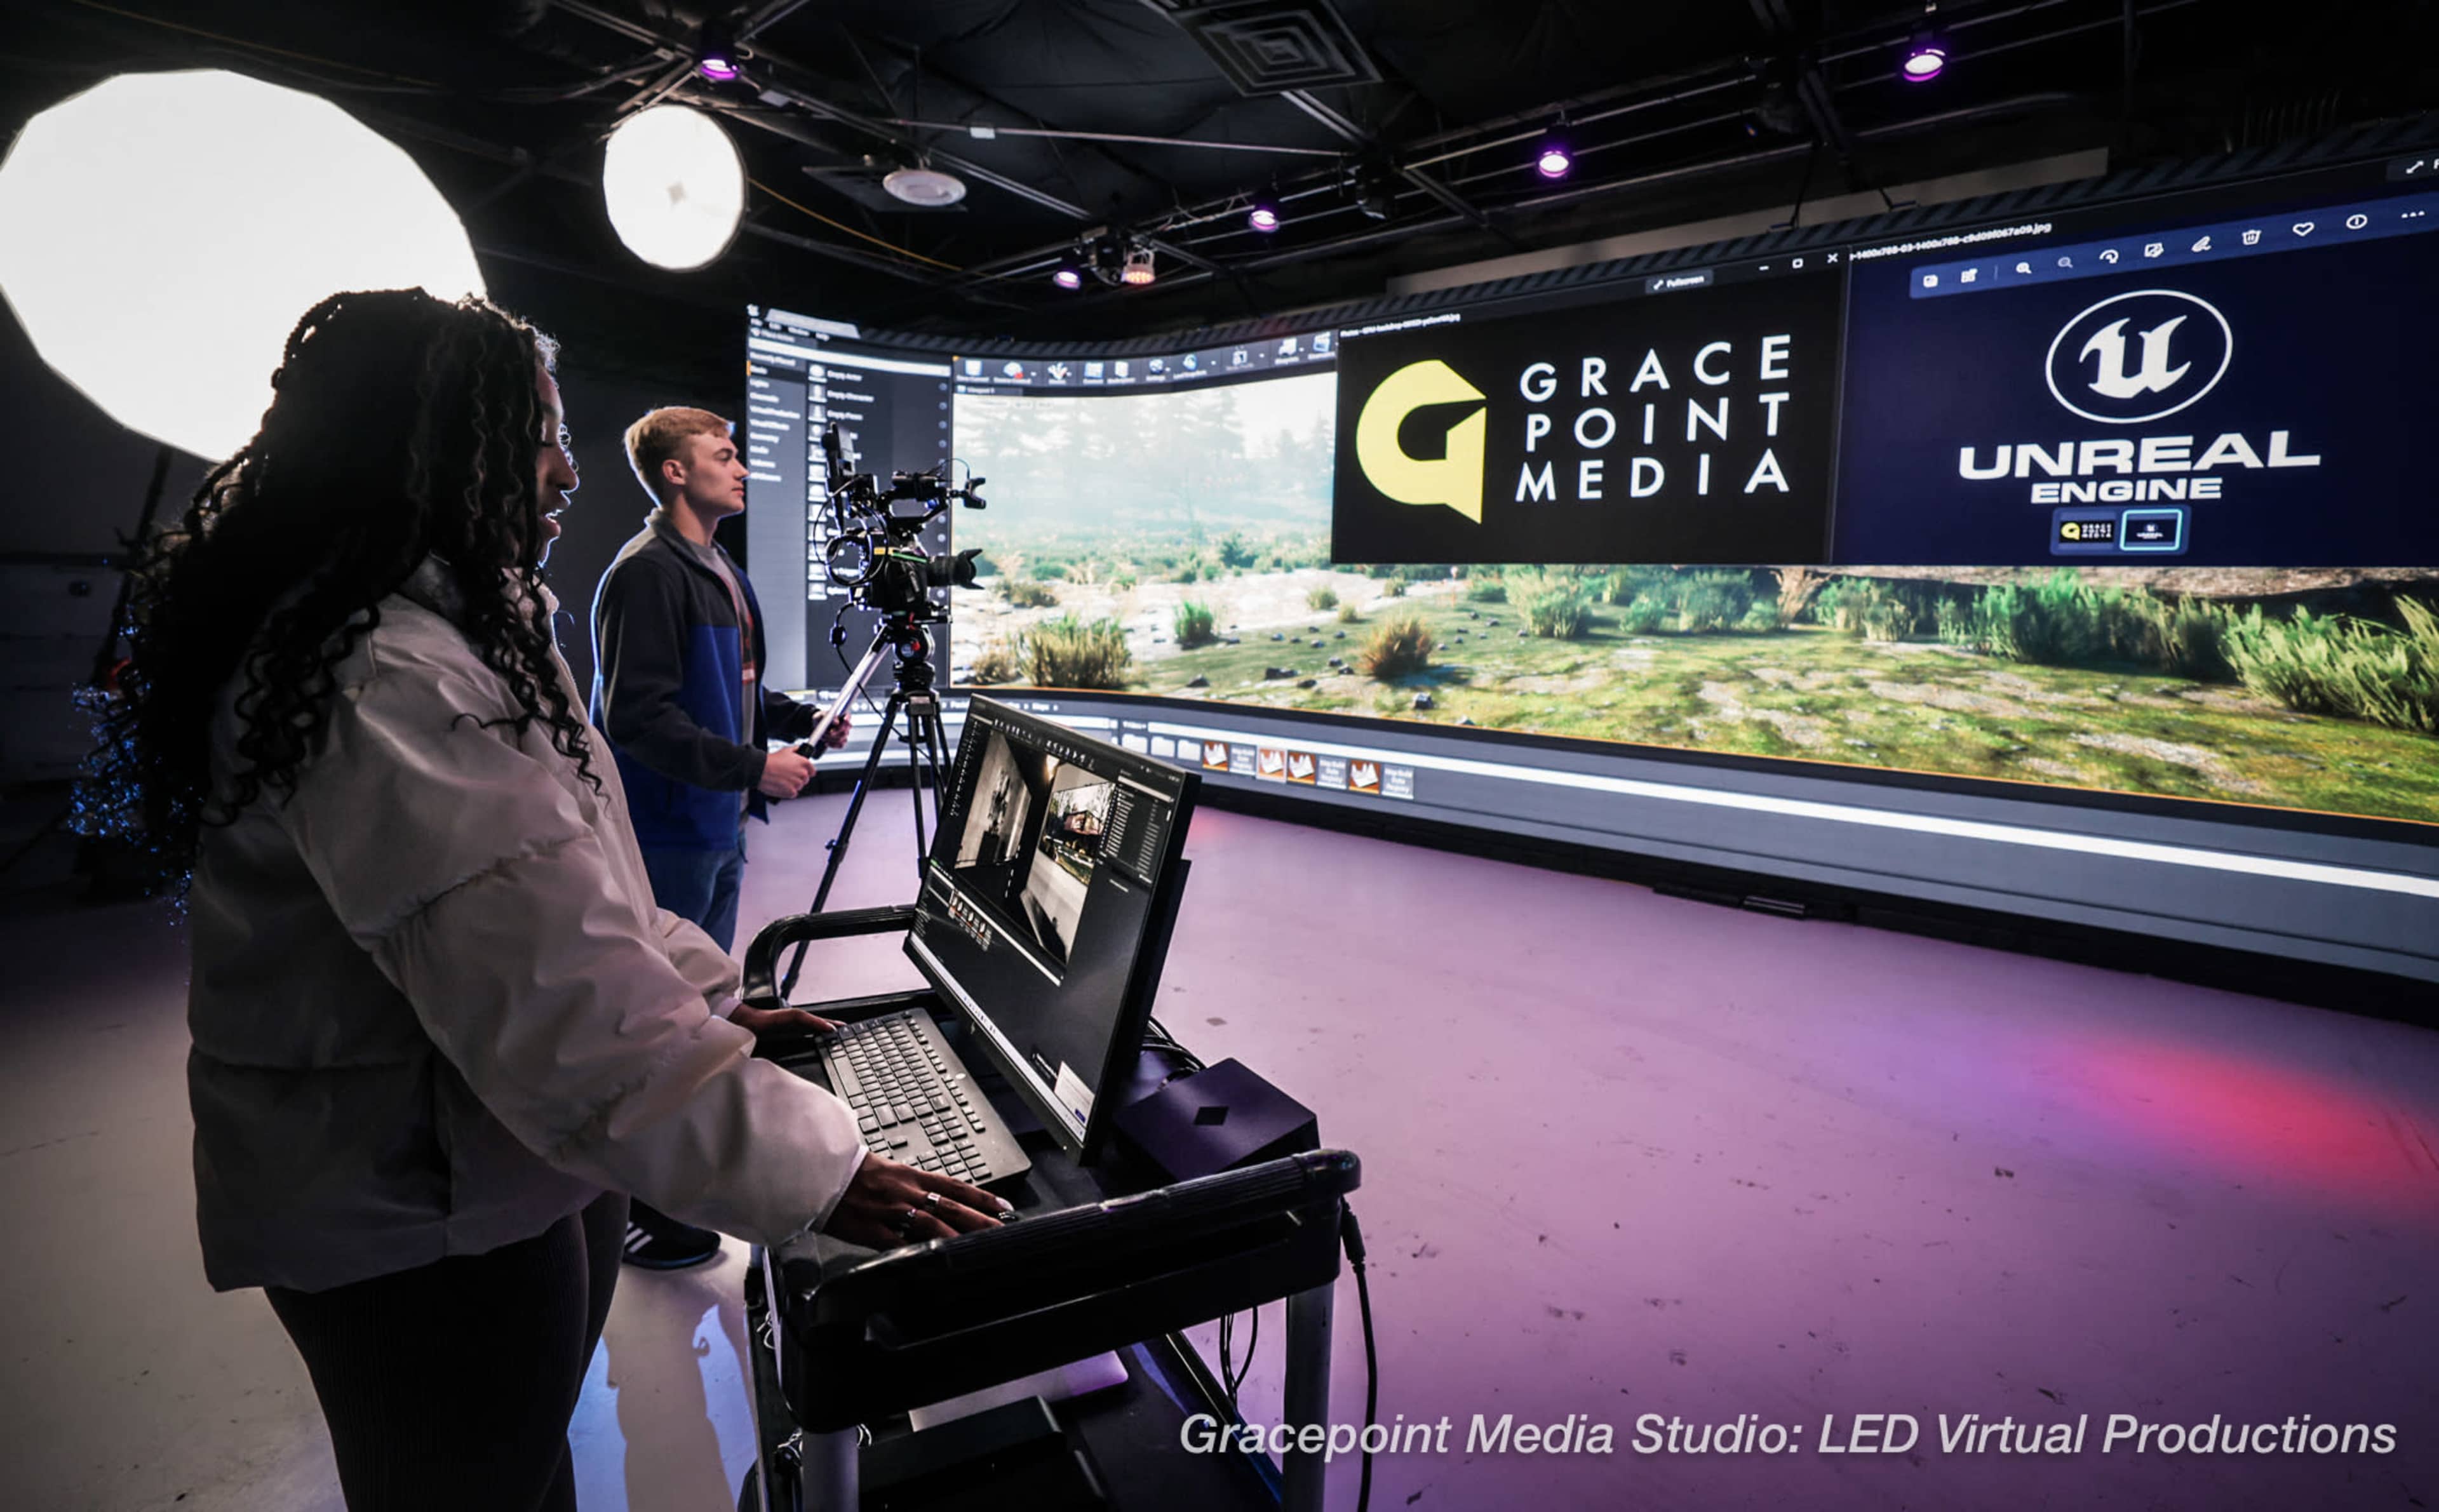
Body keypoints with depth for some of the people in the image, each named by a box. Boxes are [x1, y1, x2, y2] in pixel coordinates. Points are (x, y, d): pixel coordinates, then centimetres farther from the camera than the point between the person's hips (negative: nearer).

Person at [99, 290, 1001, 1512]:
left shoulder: (447, 630, 7)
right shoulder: (380, 680, -29)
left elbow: (556, 882, 13)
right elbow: (556, 998, -34)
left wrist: (708, 999, 9)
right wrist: (814, 1173, -30)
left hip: (503, 1173, 9)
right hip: (423, 1226, -9)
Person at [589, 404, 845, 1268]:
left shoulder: (721, 574, 15)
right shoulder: (647, 574, -17)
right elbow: (639, 717, -23)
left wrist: (799, 719, 9)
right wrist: (754, 767, -23)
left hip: (719, 826, 10)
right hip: (666, 834, -10)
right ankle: (641, 1208, 15)